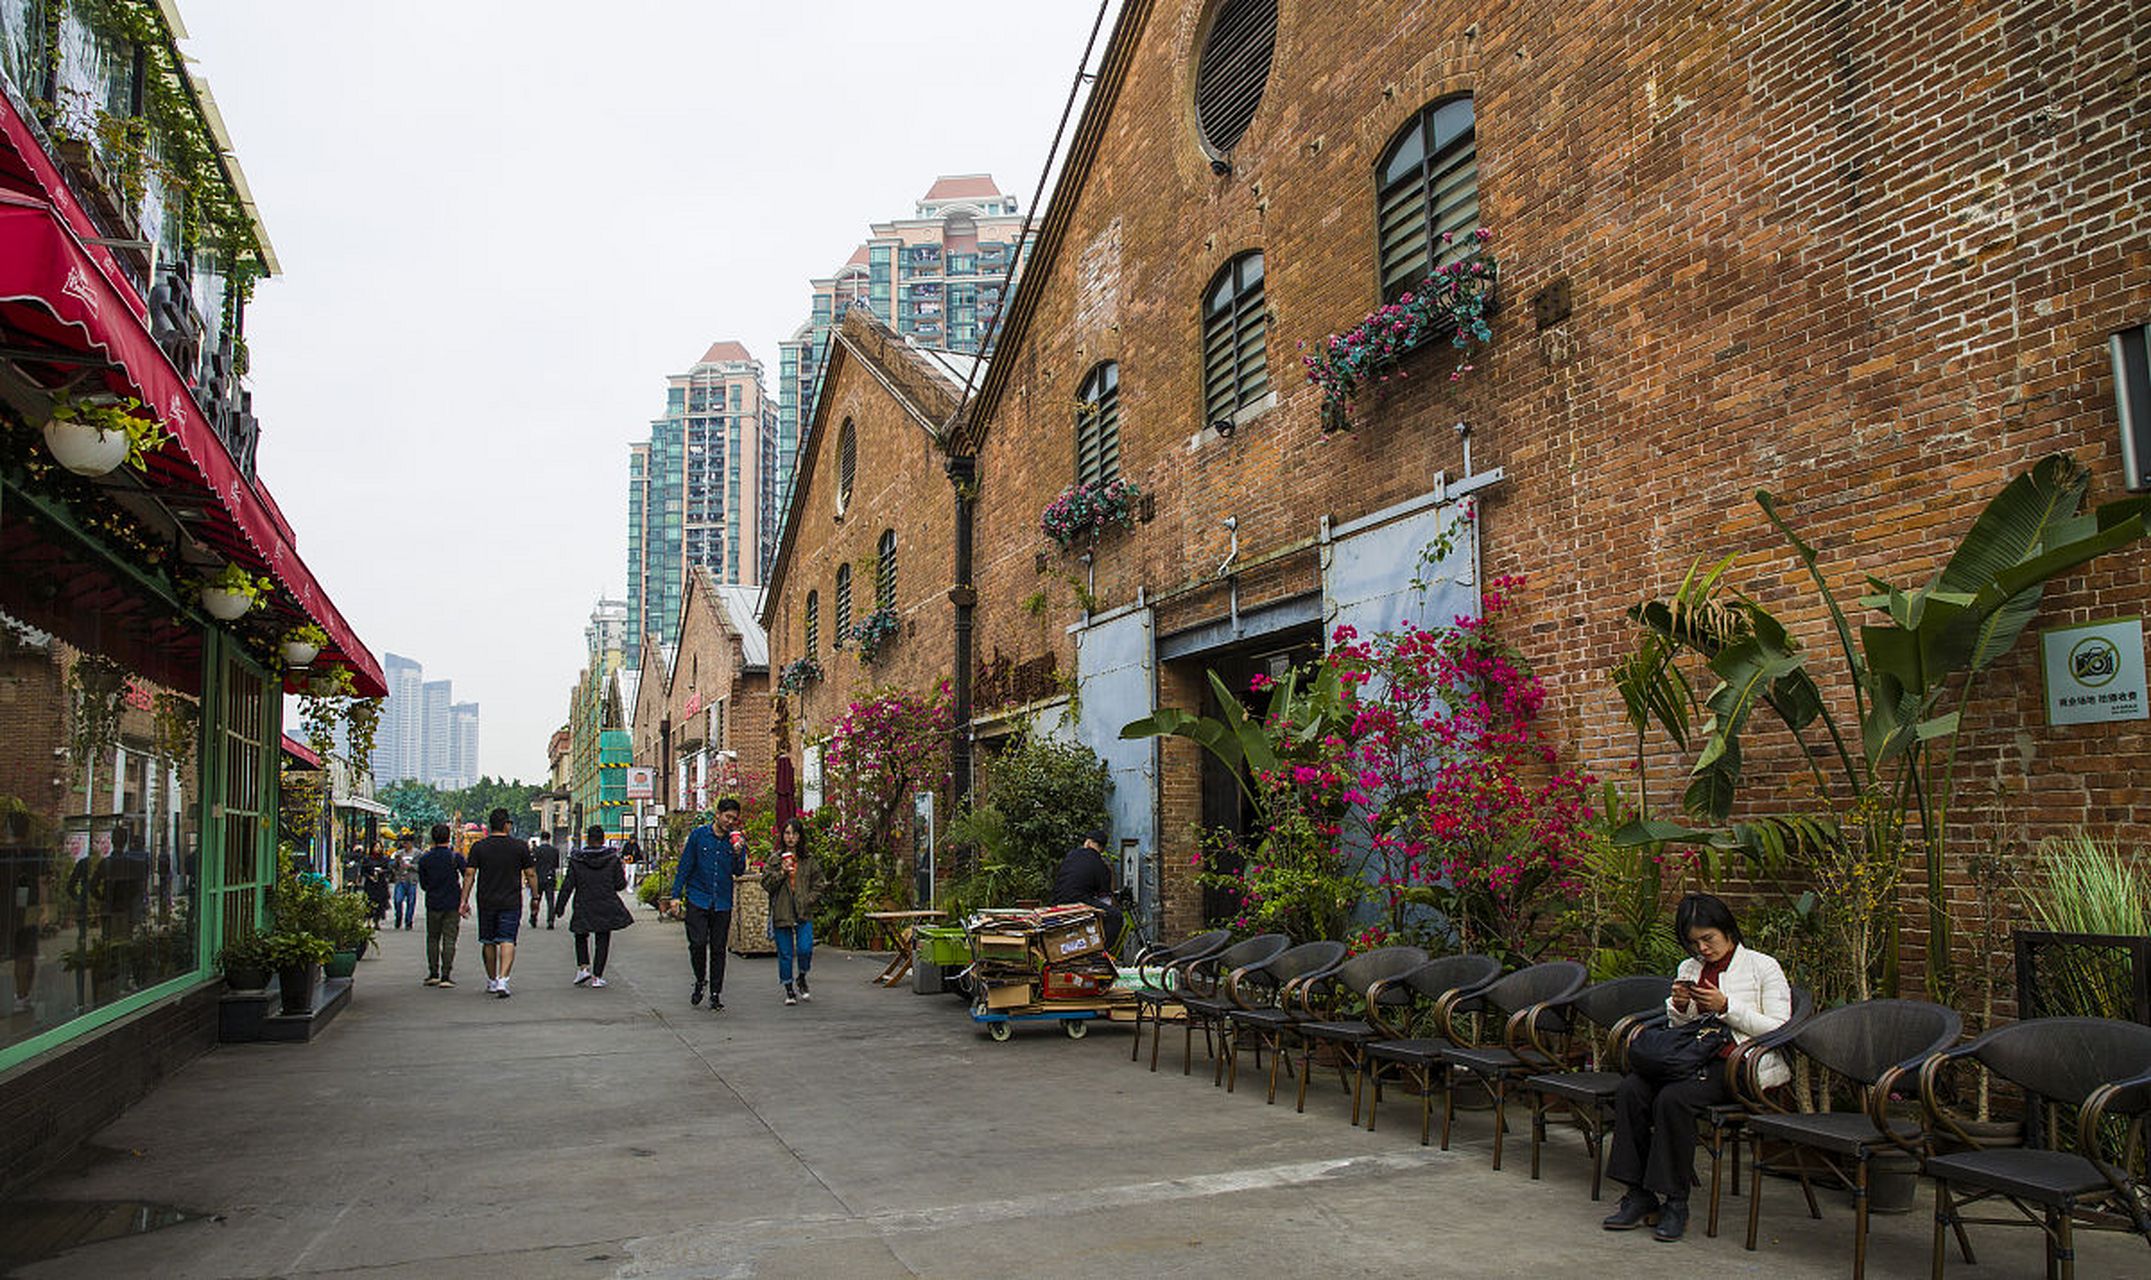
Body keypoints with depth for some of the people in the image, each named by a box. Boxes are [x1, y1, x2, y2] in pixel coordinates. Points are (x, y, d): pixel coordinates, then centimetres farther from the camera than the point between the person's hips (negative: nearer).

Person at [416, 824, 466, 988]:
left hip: (433, 903, 2)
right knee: (449, 939, 0)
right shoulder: (456, 857, -7)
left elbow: (423, 884, 7)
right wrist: (464, 900, -1)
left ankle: (433, 974, 13)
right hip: (453, 904, -2)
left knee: (433, 938, 15)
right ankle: (445, 976, -3)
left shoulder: (424, 859, 1)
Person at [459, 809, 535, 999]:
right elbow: (531, 874, 0)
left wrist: (464, 900, -1)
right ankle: (502, 980, -21)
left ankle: (492, 981, 26)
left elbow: (469, 875, -4)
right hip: (511, 903, -2)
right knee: (507, 941, -4)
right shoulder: (520, 846, -2)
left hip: (486, 902, 2)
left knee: (488, 942, 15)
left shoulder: (478, 847, 0)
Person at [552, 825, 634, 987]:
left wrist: (559, 907, 2)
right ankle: (597, 976, 4)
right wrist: (623, 872, 19)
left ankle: (583, 967, 4)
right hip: (607, 908, 0)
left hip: (583, 907, 0)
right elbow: (620, 884, -2)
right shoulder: (612, 859, -4)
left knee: (581, 937, 20)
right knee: (603, 941, 7)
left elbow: (568, 885, -5)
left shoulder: (576, 860, -5)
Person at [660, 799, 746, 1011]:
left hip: (722, 903, 2)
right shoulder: (699, 834, -1)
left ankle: (715, 994, 12)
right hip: (697, 899, -2)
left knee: (718, 949, 4)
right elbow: (685, 866, 3)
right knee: (698, 944, -11)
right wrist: (676, 895, -1)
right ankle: (700, 982, 14)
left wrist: (738, 854, -14)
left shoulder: (737, 839, 5)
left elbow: (739, 872, 5)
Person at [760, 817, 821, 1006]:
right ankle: (789, 990, 18)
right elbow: (766, 883, 0)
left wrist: (808, 900, -6)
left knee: (805, 949, -12)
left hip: (803, 913, 0)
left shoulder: (809, 859, 6)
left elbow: (817, 884, 8)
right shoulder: (775, 859, 5)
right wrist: (782, 872, -13)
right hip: (781, 913, 0)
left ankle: (801, 979, 16)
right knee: (785, 953, 4)